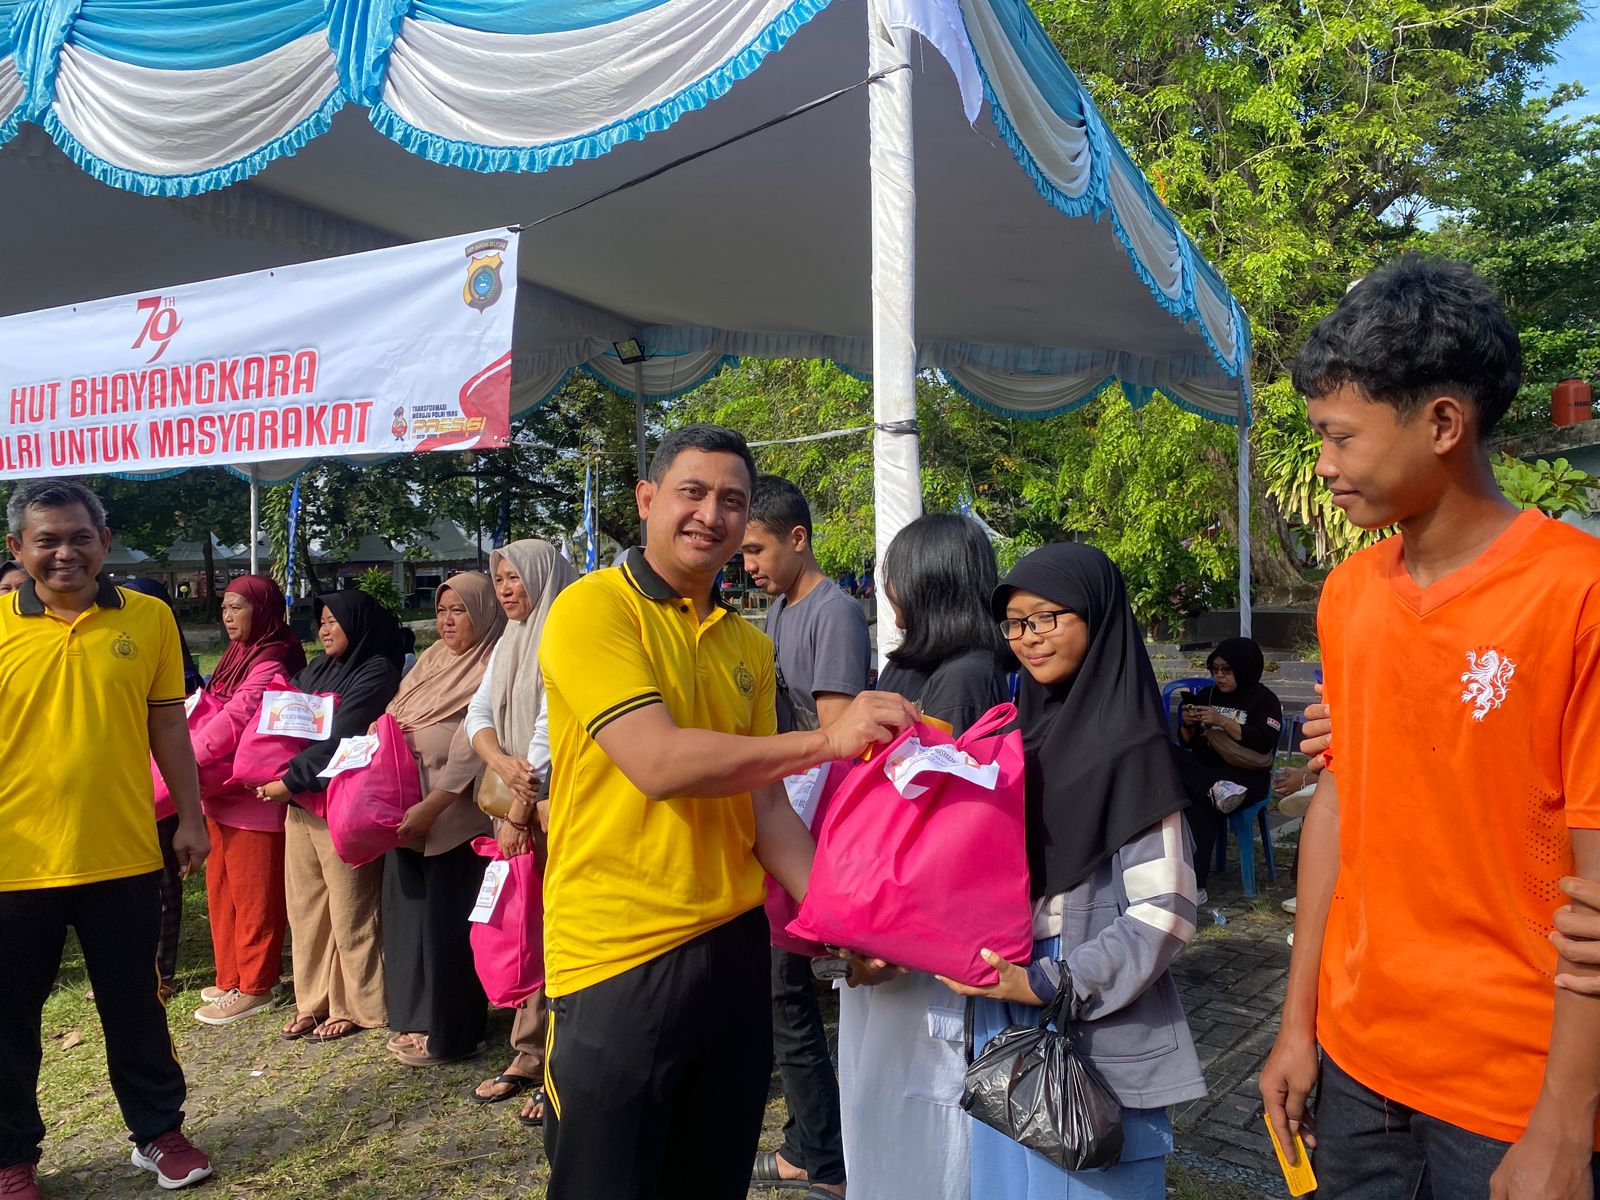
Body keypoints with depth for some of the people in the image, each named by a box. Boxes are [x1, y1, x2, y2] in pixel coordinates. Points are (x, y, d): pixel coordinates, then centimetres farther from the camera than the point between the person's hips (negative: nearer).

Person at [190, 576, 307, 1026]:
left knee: (254, 893, 2)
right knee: (221, 886, 16)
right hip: (222, 792, 9)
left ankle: (254, 987, 13)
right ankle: (230, 978, 29)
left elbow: (234, 719, -23)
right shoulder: (237, 655, 14)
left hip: (253, 795, -9)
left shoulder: (272, 662, -15)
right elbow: (213, 713, 11)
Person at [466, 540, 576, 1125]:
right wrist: (501, 762, -12)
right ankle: (528, 1057, 22)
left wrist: (520, 813, -13)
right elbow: (479, 712, 10)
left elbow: (553, 728, -15)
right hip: (515, 802, 8)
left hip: (561, 806, -8)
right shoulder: (508, 642, 17)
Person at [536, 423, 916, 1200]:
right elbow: (658, 763, -22)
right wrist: (824, 740, -23)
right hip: (619, 958, -6)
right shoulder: (592, 608, -10)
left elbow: (763, 805, 8)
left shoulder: (748, 644, 9)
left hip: (734, 946, 6)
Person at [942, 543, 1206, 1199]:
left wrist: (1053, 985, -19)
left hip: (1096, 1035, -6)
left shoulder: (1126, 744, -13)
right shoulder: (1025, 733, 7)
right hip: (1005, 1023, 6)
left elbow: (1164, 910, -15)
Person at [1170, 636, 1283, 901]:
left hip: (1245, 776, -5)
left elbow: (1264, 742, -11)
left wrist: (1223, 721, -18)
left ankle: (1195, 884, -33)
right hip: (1203, 769, 5)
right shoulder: (1207, 694, 19)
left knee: (1200, 801, -35)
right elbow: (1187, 743, 17)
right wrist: (1188, 725, -5)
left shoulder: (1264, 700, 6)